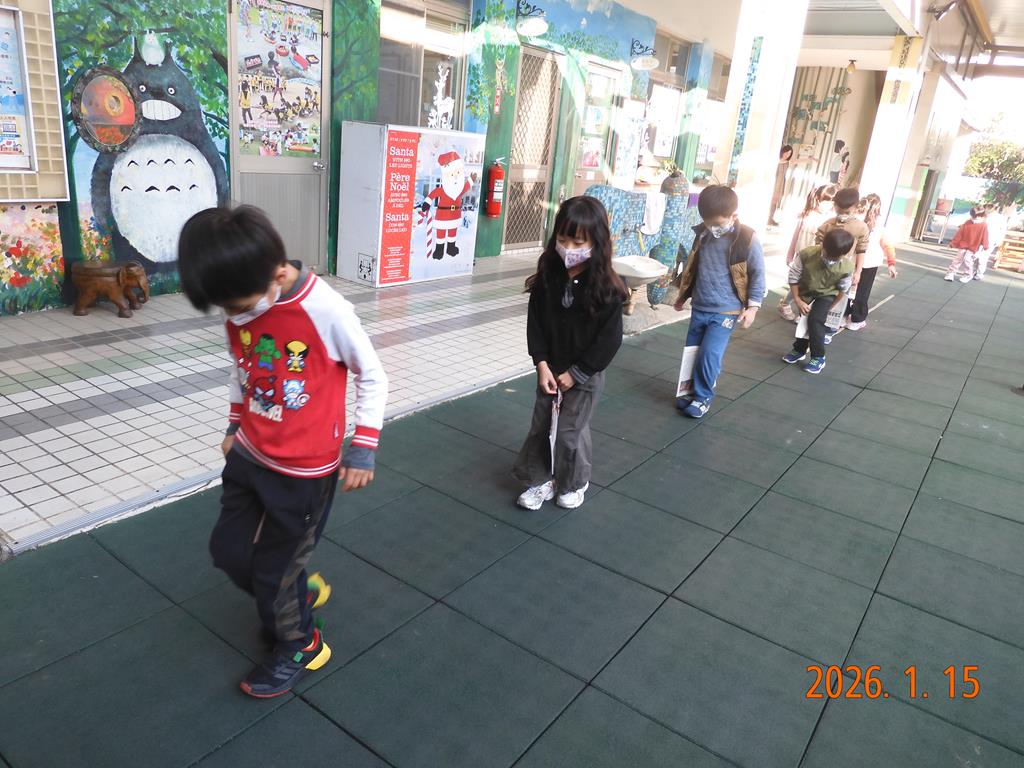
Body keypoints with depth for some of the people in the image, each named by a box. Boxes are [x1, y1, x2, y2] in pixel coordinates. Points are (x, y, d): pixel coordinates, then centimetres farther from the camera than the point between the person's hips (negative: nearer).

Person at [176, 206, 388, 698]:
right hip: (249, 455, 6)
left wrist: (363, 449, -13)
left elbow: (372, 377, -13)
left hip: (305, 470, -6)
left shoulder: (325, 310, -27)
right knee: (228, 550, 17)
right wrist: (234, 428, 17)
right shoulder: (239, 307, -9)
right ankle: (300, 593, 44)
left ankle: (299, 647, 37)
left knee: (274, 570, 8)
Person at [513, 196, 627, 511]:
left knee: (570, 431, 6)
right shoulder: (548, 276, -7)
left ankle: (574, 484, 30)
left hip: (585, 374, -4)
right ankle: (541, 480, 31)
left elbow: (609, 339, -16)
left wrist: (576, 373, -14)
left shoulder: (606, 287, -19)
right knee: (541, 426, 12)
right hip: (550, 368, 4)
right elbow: (535, 322, -3)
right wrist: (542, 364, -11)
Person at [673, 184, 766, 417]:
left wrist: (753, 306, -10)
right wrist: (683, 295, 22)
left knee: (709, 355, -10)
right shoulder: (702, 234, 2)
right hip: (699, 308, 6)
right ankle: (692, 391, 28)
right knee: (691, 353, 10)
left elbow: (757, 275, -6)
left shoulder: (747, 240, -13)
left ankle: (703, 397, 9)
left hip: (725, 311, -5)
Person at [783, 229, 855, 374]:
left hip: (826, 295, -2)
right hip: (805, 292, 2)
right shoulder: (806, 254, -31)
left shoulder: (847, 267, -29)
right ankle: (799, 350, 33)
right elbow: (793, 277, -17)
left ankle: (818, 358, -3)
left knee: (815, 320, -18)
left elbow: (843, 290, -11)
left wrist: (831, 307, -3)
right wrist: (797, 300, -15)